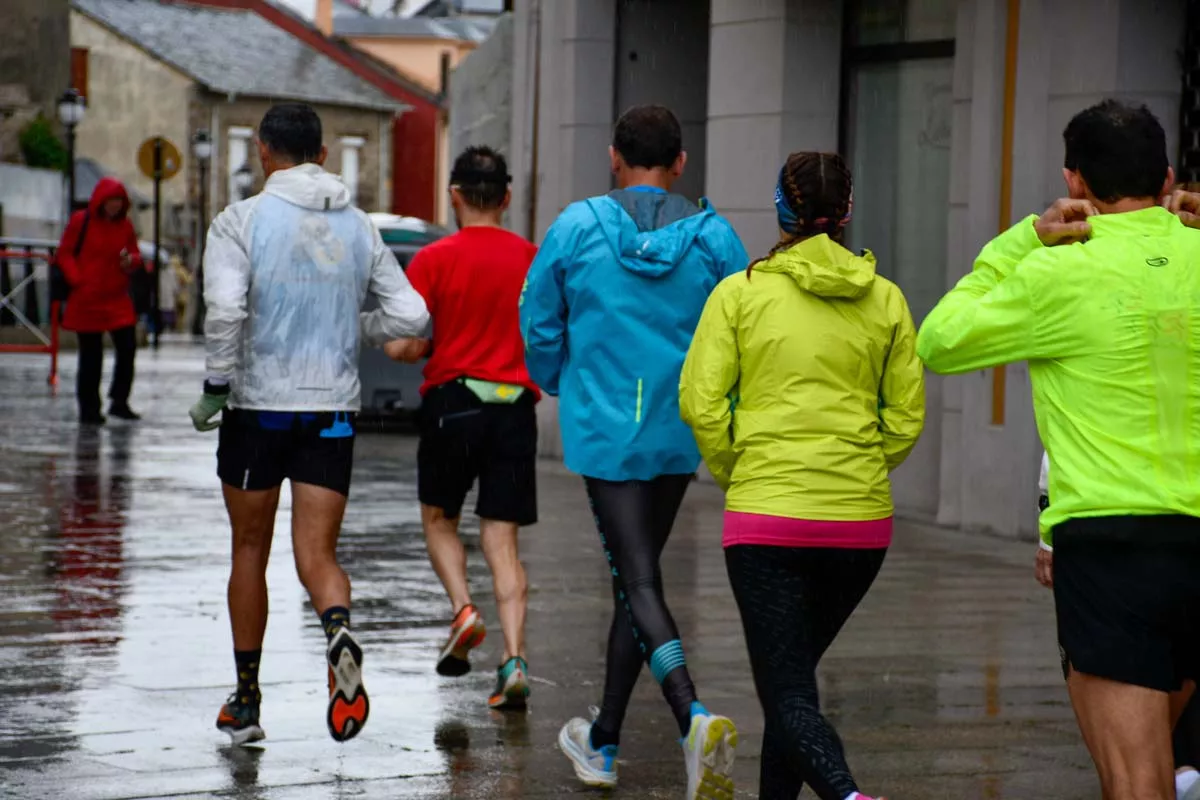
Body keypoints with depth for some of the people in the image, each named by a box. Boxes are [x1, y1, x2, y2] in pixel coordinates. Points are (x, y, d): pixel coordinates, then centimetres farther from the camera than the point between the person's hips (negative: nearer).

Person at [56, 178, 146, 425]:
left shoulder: (125, 225, 6)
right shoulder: (80, 221, -5)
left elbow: (136, 256, 13)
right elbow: (64, 254, -2)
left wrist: (131, 261, -11)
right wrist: (77, 280, -13)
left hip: (118, 300, 3)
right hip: (87, 301, -3)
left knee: (128, 348, -7)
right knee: (91, 356, 3)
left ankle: (119, 402, 7)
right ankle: (89, 409, 12)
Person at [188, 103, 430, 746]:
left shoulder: (240, 222, -6)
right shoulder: (359, 227, 6)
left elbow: (226, 311, -20)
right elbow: (411, 315, 4)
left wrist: (214, 390, -8)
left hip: (257, 406, -2)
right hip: (333, 409, 2)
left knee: (250, 549, 13)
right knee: (317, 554, 3)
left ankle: (246, 704, 19)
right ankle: (339, 630, -32)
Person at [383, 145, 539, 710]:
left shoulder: (434, 260, -6)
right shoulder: (533, 259, 3)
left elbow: (400, 346, -10)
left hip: (453, 401, -2)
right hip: (516, 408, 2)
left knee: (438, 517, 19)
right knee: (502, 539, 4)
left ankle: (463, 609, -3)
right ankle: (514, 659, -8)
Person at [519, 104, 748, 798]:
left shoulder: (577, 227, -5)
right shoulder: (713, 237, -2)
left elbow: (539, 325, 4)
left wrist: (560, 385, 24)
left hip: (604, 429, -3)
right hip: (680, 435, 3)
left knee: (639, 582, -5)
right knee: (637, 572, 17)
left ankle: (695, 716, -29)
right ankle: (603, 742, 27)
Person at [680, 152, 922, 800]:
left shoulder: (741, 292, -2)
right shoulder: (885, 299, 5)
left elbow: (701, 401, -7)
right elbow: (907, 416, 4)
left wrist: (735, 477, 7)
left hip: (766, 516, -3)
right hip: (862, 521, 3)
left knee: (788, 694, -5)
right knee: (795, 669, 23)